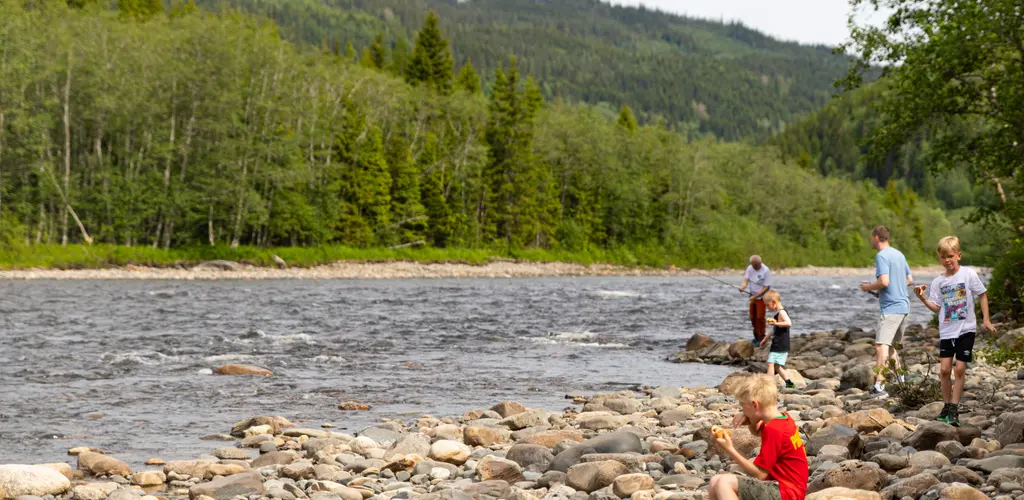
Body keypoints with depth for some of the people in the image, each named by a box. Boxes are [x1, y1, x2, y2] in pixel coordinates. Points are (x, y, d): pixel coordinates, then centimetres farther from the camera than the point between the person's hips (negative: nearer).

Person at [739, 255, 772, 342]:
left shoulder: (766, 271, -19)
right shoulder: (749, 268, -3)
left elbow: (766, 288, -19)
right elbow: (745, 280, -8)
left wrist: (755, 296, -23)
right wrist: (742, 287, -32)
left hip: (762, 297, -6)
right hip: (753, 296, 6)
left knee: (760, 317, -10)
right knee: (753, 317, 11)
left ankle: (762, 338, -1)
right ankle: (756, 337, 24)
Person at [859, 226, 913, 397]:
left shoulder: (882, 256, -11)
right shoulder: (899, 254, 16)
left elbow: (884, 281, -21)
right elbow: (910, 280, 22)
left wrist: (869, 287, -5)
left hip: (891, 307, -10)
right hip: (904, 306, 10)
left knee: (881, 345, -17)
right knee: (891, 345, 22)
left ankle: (879, 385, -28)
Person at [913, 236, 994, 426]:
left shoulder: (968, 274, -4)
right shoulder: (938, 282, 5)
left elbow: (982, 295, 2)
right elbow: (936, 307, 5)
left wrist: (986, 319, -2)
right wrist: (923, 298, -11)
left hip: (966, 329, -3)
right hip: (947, 330, 3)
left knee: (960, 369, -4)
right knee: (944, 369, -3)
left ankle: (954, 409, 2)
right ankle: (947, 406, 13)